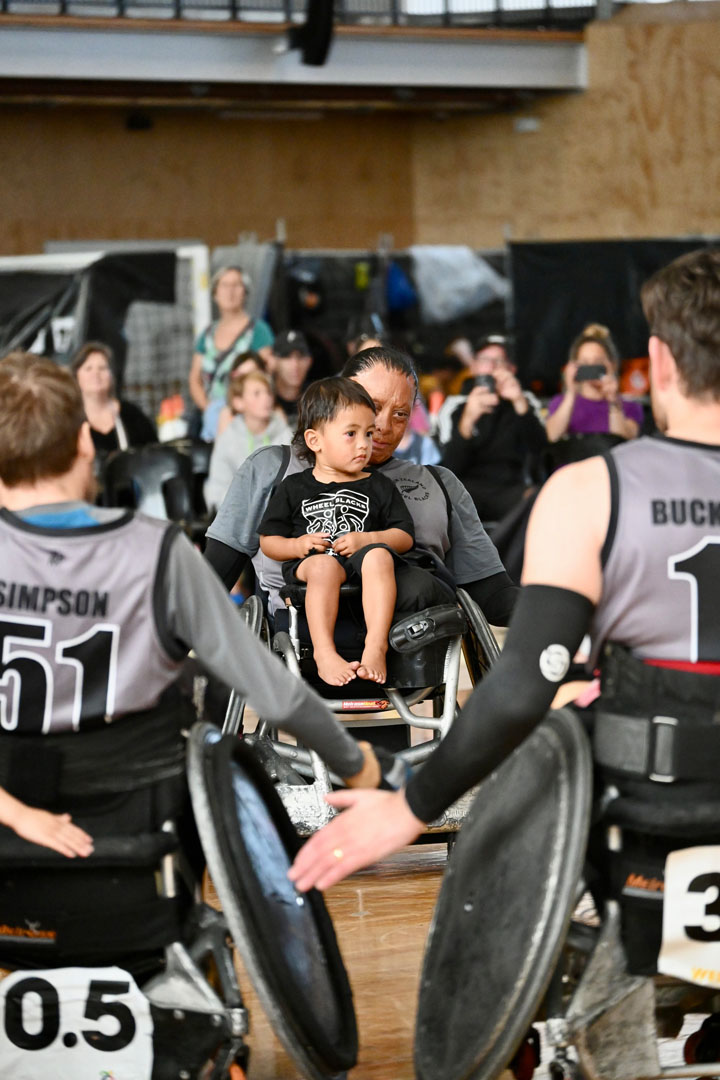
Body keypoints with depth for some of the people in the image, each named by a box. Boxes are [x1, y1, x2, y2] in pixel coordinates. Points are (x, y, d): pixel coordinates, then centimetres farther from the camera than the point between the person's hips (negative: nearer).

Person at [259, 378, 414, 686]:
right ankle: (324, 652, -43)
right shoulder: (294, 488, 15)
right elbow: (268, 540, 15)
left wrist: (366, 539, -7)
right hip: (308, 567, -1)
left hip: (360, 564, 1)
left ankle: (376, 646, -41)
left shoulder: (379, 487, 18)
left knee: (379, 555, -34)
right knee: (324, 565, -37)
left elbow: (405, 536, 11)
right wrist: (296, 545, -7)